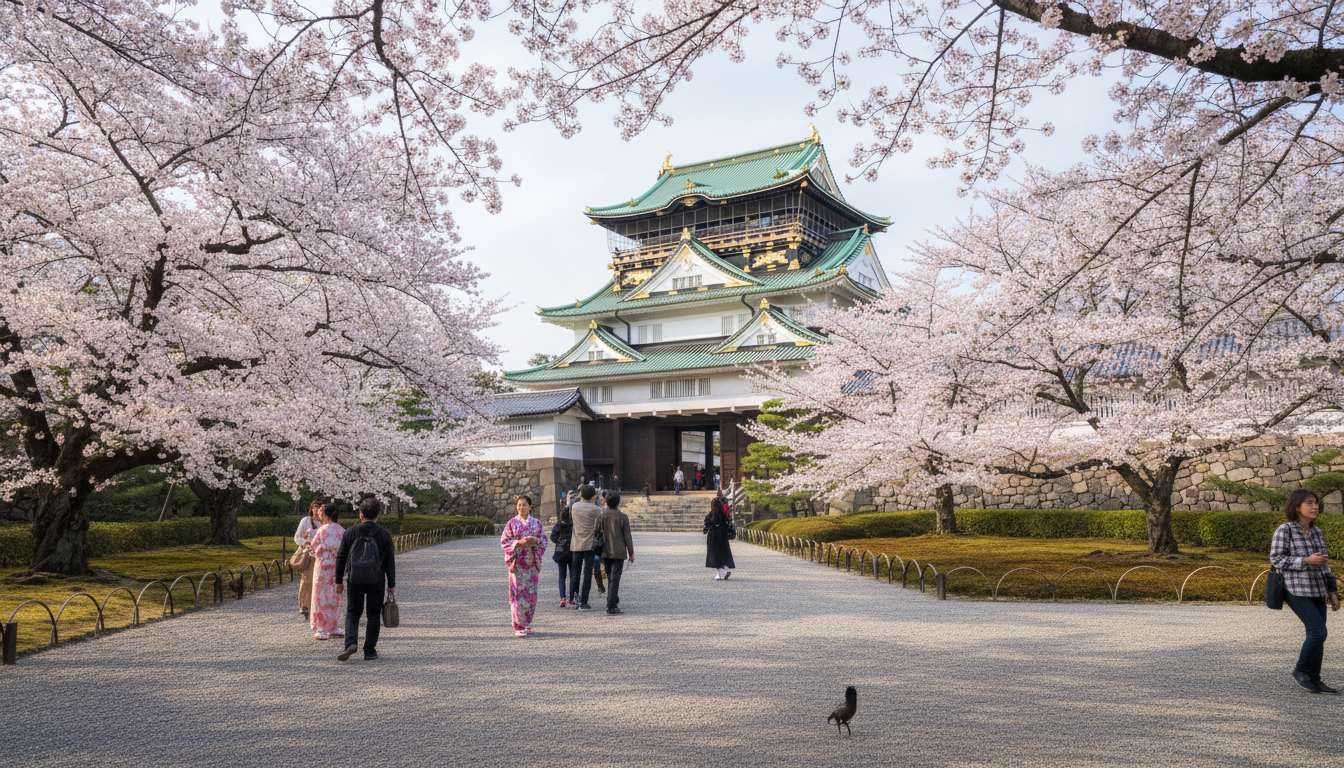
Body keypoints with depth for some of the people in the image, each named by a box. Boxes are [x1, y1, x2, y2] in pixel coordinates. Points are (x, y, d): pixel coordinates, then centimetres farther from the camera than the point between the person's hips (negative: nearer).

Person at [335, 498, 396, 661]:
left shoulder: (350, 532, -2)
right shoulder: (384, 534, -2)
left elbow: (341, 558, 0)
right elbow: (390, 561, 1)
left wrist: (339, 581, 8)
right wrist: (391, 584, 8)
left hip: (355, 580, 0)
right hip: (376, 581, 0)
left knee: (352, 613, 12)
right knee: (374, 615, 9)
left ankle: (350, 643, -9)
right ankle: (369, 651, 10)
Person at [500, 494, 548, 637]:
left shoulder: (536, 523, 9)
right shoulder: (511, 523, 3)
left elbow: (544, 540, 9)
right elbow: (504, 541, -1)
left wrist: (534, 541, -12)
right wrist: (519, 543, -16)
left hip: (532, 562, 2)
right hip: (517, 562, -2)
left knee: (531, 593, 3)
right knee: (518, 592, -7)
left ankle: (527, 624, 17)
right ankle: (519, 627, -3)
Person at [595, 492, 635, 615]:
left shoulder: (601, 516, 0)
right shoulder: (622, 517, -8)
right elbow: (627, 537, -5)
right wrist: (631, 553, 4)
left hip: (605, 553, 3)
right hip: (619, 553, -3)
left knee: (610, 578, 17)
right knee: (615, 579, -3)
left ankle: (614, 601, 25)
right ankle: (611, 606, -8)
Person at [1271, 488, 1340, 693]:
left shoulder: (1317, 532, 10)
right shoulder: (1285, 530, -9)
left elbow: (1323, 564, 15)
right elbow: (1276, 559, -12)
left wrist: (1332, 591, 11)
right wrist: (1306, 561, -20)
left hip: (1317, 591, 7)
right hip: (1296, 591, -7)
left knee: (1316, 635, 6)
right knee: (1319, 631, -14)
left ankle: (1314, 680, 15)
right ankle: (1301, 670, 4)